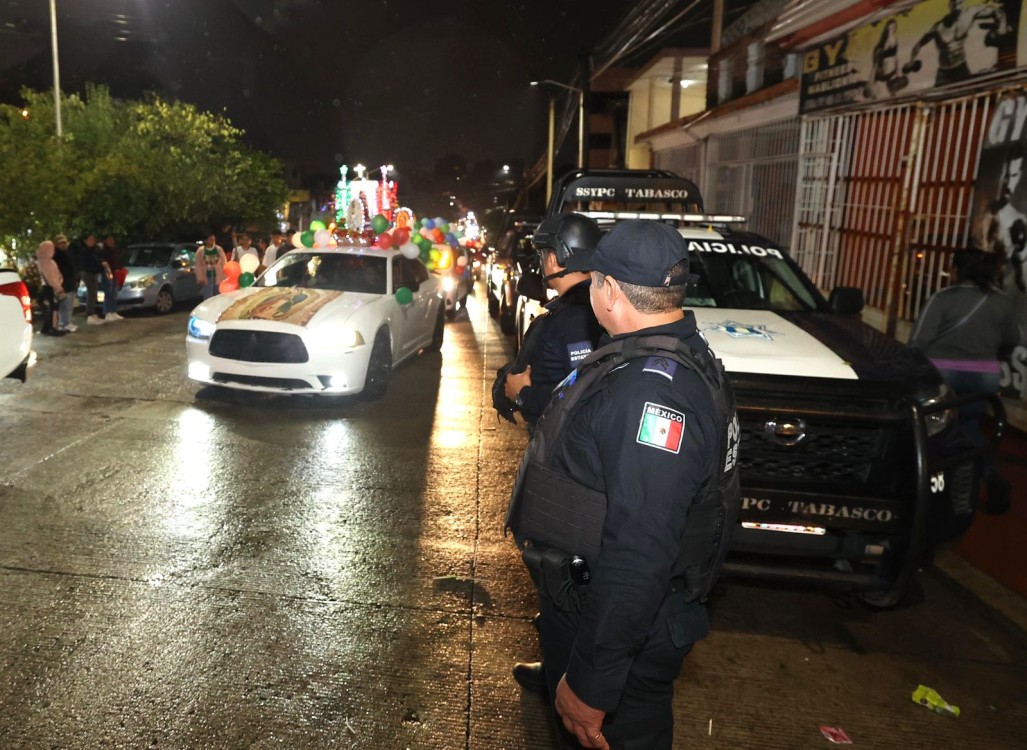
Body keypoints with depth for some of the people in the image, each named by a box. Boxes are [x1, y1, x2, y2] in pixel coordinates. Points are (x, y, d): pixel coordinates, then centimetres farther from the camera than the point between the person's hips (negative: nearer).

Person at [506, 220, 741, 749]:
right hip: (582, 604, 9)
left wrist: (591, 684, -29)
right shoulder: (655, 359, 3)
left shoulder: (654, 389, -32)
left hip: (620, 629, -9)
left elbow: (639, 557, -34)